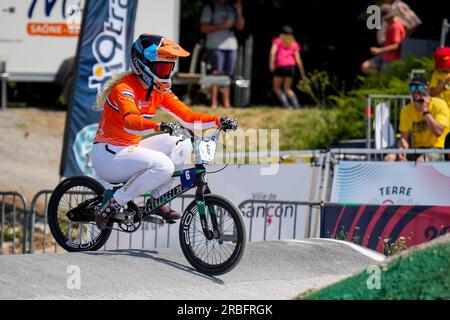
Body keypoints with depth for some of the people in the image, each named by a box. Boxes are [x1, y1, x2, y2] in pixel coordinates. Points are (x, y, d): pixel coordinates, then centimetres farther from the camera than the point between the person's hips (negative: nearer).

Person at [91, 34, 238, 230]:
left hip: (130, 148, 9)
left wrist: (220, 121, -16)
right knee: (163, 166, -29)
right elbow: (131, 122, -39)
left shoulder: (160, 91, 5)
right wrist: (160, 126, -58)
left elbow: (188, 117, 0)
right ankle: (111, 207, -19)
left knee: (181, 146, -3)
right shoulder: (124, 89, -20)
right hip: (107, 155, -9)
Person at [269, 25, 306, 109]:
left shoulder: (277, 41, 13)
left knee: (277, 88, 9)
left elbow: (273, 51, -6)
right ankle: (296, 105, -9)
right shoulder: (294, 44, 17)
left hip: (280, 67, -3)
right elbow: (298, 59, 10)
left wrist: (271, 64, -17)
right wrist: (302, 74, 11)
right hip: (291, 66, 3)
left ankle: (286, 104, -12)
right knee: (287, 89, 13)